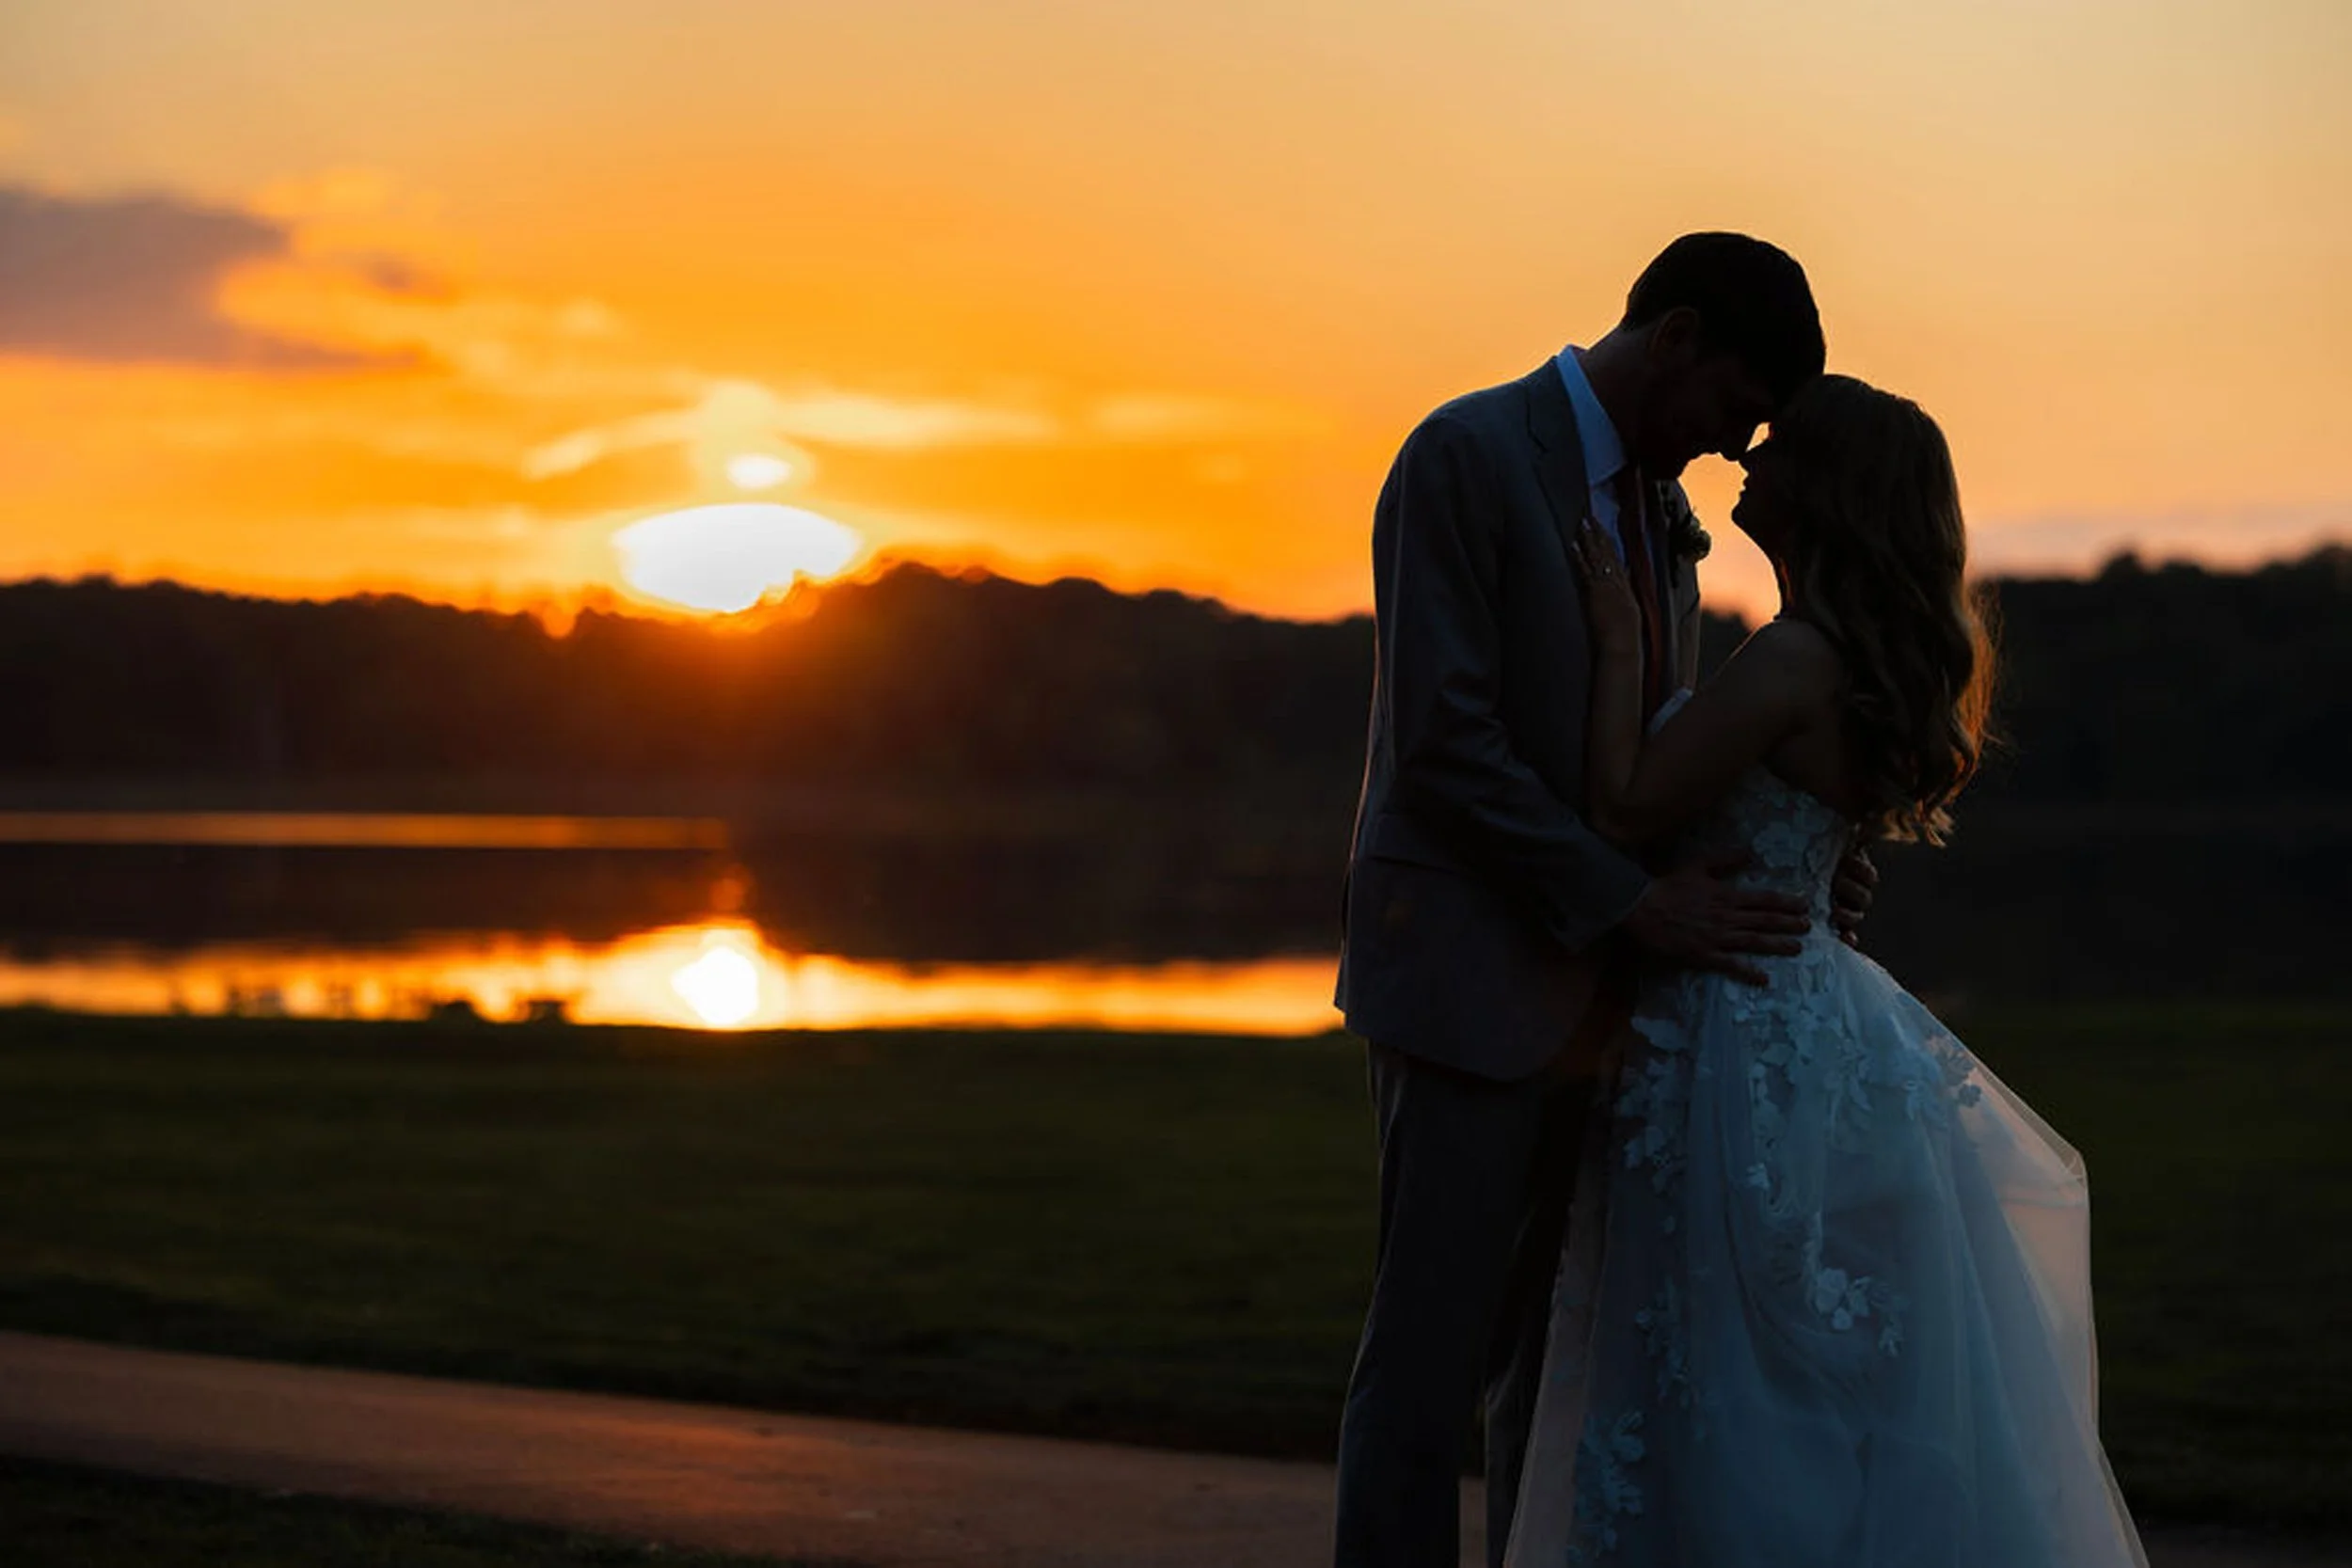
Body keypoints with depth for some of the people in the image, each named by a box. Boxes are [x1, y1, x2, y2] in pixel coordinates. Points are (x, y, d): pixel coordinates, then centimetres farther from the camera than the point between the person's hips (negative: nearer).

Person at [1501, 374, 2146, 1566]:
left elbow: (1625, 811, -18)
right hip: (1808, 1014, 10)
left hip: (1740, 1053, -10)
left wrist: (1618, 647, -11)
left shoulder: (1794, 661, -21)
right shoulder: (1872, 662, 9)